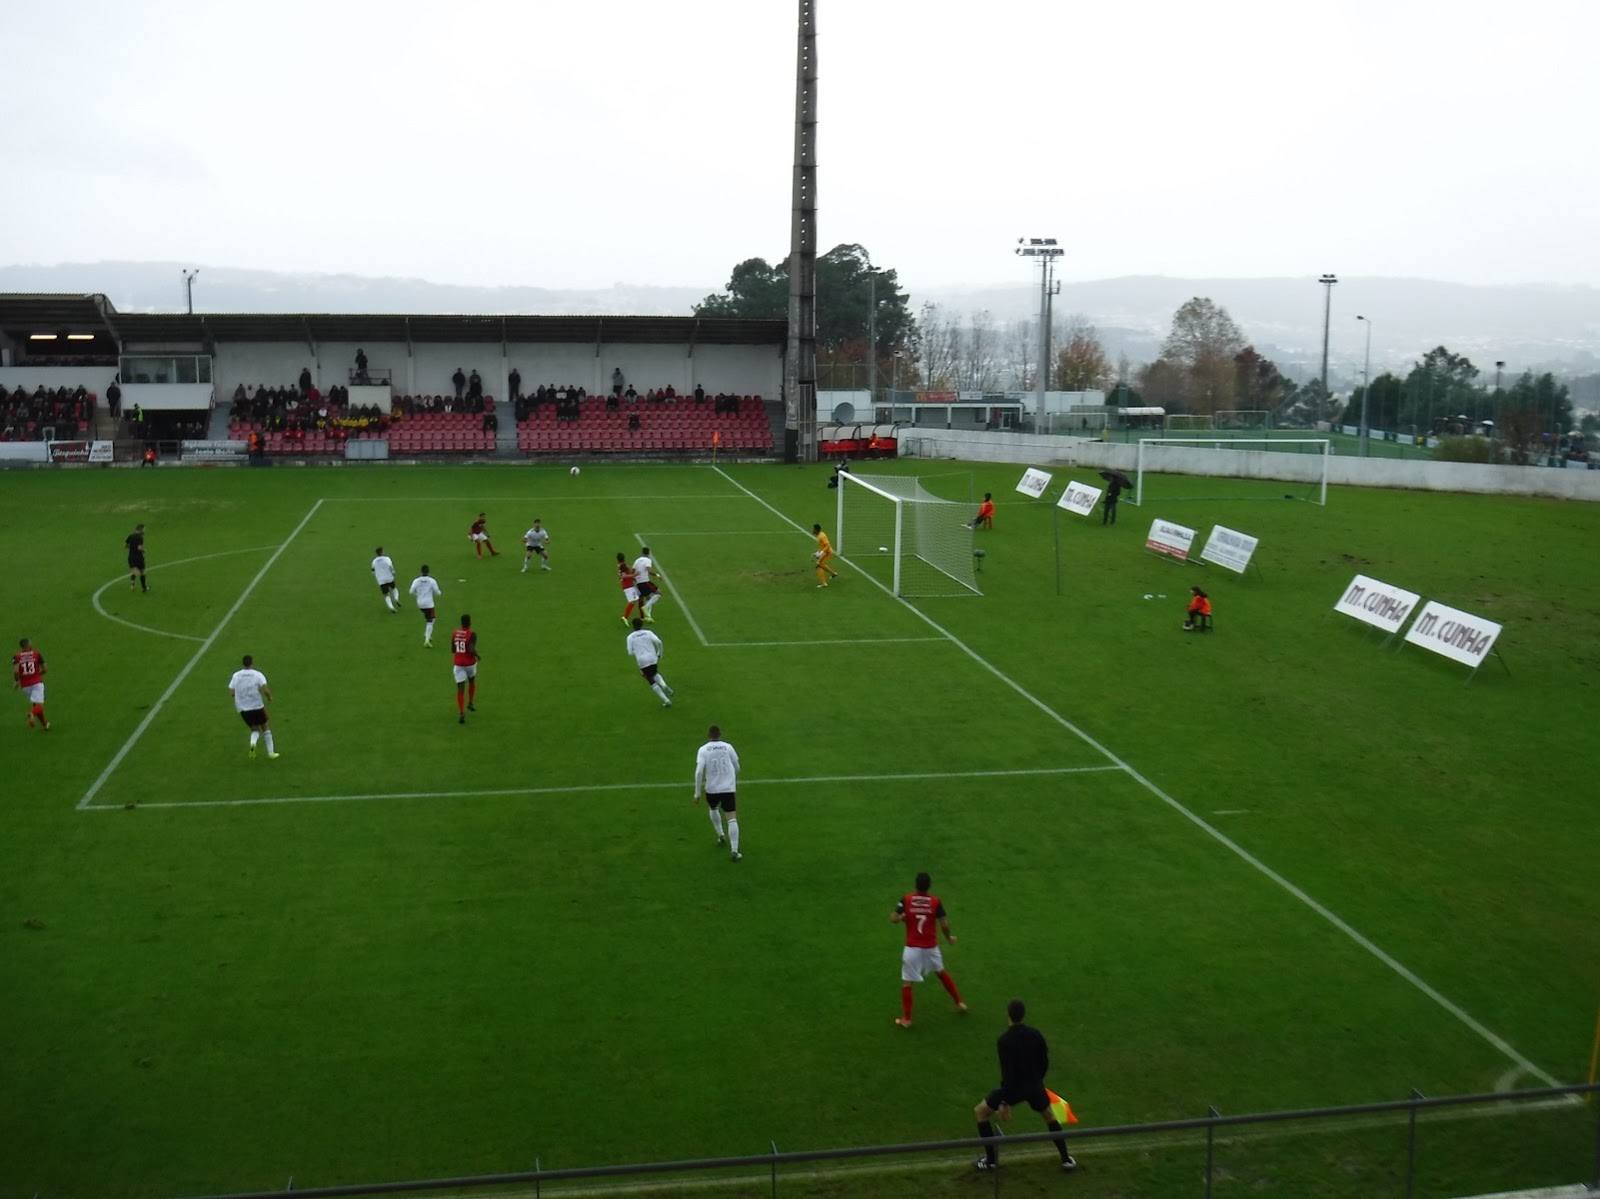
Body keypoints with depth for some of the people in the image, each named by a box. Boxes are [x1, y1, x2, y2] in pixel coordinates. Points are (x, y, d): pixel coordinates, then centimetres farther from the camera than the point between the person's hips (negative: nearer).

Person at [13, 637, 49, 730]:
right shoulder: (37, 654, 1)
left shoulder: (16, 657, -1)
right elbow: (44, 669, 4)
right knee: (39, 706, -7)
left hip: (25, 685, 2)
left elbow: (16, 671, -16)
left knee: (34, 704, 21)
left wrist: (17, 681, 2)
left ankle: (45, 724, 27)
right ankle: (32, 714, -41)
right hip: (37, 683, -2)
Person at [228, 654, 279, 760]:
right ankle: (271, 753, 20)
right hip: (257, 706, -3)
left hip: (243, 708, 3)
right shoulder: (257, 674, -8)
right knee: (265, 726, 19)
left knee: (255, 729, 19)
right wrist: (269, 697, 2)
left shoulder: (236, 675, 2)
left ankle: (252, 744, -14)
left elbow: (231, 692, 1)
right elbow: (265, 690, -18)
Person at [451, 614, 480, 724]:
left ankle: (461, 713, -12)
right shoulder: (472, 634, -15)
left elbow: (452, 650, 10)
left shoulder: (454, 633, 1)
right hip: (470, 663, -2)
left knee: (460, 689, -1)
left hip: (458, 664, 2)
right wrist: (477, 655, -5)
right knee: (472, 682, 30)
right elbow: (472, 650, -25)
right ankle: (471, 703, 33)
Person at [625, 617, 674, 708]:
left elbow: (630, 653, 1)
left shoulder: (630, 637, 6)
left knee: (652, 682, 10)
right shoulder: (648, 632, 8)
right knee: (655, 674, 29)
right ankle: (664, 686, -2)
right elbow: (658, 641, -8)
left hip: (642, 661, -2)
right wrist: (659, 653, 6)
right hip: (653, 658, 2)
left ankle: (666, 700, 1)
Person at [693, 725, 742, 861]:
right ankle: (734, 851, -10)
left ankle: (721, 835, 35)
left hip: (711, 789, 1)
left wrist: (697, 792, -6)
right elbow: (737, 768, 10)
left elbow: (699, 771, -13)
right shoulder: (728, 747, 1)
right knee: (732, 818, -2)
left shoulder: (703, 750, -4)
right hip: (729, 788, -1)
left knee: (713, 809, 32)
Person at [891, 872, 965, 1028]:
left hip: (913, 948, -2)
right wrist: (949, 938, 10)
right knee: (941, 972, 28)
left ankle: (906, 1019, 8)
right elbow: (944, 925, -9)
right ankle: (959, 1003, 38)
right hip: (931, 947, 3)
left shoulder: (906, 900, -10)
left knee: (906, 983, 7)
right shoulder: (935, 901, -8)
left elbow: (893, 919, -16)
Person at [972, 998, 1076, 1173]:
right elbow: (1045, 1063, 3)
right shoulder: (1035, 1034, -8)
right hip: (1034, 1086, 4)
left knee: (980, 1112, 15)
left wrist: (1004, 1102, -17)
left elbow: (1007, 1073, -24)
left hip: (1014, 1087, -4)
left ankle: (991, 1160, 16)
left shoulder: (1003, 1040, -23)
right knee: (1049, 1116, 31)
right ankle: (1066, 1159, 30)